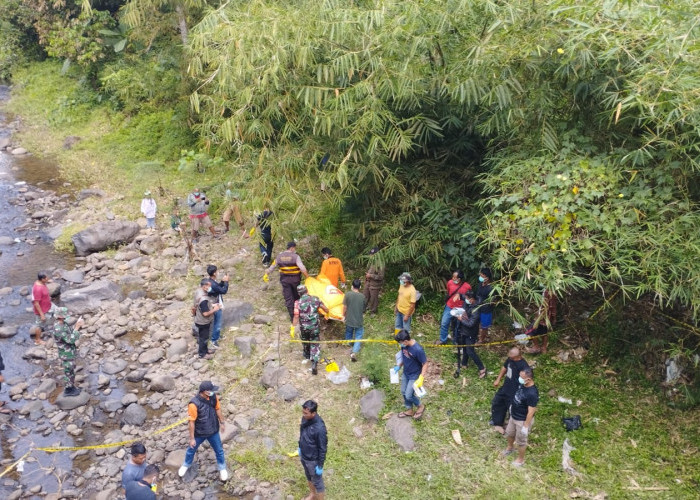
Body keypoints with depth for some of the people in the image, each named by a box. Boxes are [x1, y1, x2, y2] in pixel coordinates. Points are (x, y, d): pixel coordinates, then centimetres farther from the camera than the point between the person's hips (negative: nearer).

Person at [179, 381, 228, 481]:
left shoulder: (213, 397, -20)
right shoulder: (194, 404, -34)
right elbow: (192, 422, -23)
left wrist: (222, 422, 12)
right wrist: (192, 438, -14)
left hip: (213, 431, 3)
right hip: (199, 433, -3)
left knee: (219, 450, 19)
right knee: (191, 450, 24)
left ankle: (222, 468, 46)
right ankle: (186, 465, 55)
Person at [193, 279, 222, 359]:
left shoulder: (198, 291, -7)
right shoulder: (203, 299, -37)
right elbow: (206, 313, -31)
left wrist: (211, 306, 4)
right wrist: (214, 309, -18)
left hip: (199, 320, 9)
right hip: (203, 322, -9)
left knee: (201, 336, 26)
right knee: (204, 338, 12)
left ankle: (204, 350, 44)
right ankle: (203, 354, 30)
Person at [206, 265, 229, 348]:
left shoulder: (211, 281, -3)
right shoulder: (213, 284, -34)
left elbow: (219, 287, 11)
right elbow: (224, 291, -26)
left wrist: (223, 281, -4)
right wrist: (226, 281, -16)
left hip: (216, 305, 10)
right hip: (218, 306, -10)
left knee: (217, 322, 27)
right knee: (218, 323, 6)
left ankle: (216, 335, 45)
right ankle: (214, 340, 18)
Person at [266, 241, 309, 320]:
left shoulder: (279, 256, 1)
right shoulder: (295, 256, -14)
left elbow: (272, 266, 9)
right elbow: (302, 268, -22)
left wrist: (266, 274, 22)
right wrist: (307, 276, -12)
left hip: (284, 279, 3)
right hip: (295, 279, -2)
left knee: (288, 298, 7)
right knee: (296, 296, 20)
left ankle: (292, 316, 7)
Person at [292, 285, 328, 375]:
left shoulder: (298, 303, -10)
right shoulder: (315, 299, -4)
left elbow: (296, 316, -15)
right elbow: (325, 309, 4)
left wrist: (293, 328, -9)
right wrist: (327, 314, 26)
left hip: (304, 327, 0)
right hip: (315, 327, 0)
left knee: (306, 342, 26)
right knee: (315, 345, 8)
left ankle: (307, 356, 50)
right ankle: (314, 364, -4)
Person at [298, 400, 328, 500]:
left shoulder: (319, 428, -36)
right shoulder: (305, 418, -14)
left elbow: (323, 448, -24)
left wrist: (320, 466, -16)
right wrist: (300, 447, 18)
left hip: (313, 460, -8)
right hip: (303, 456, 8)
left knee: (317, 481, 16)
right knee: (309, 477, 30)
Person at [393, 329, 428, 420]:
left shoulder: (418, 350, -34)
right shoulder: (404, 346, -13)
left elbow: (425, 364, -23)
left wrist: (421, 378, -27)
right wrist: (399, 366, 11)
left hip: (414, 376, -7)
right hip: (405, 374, 7)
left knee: (409, 395, -1)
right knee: (403, 392, 17)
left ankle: (420, 406, 28)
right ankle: (409, 410, 39)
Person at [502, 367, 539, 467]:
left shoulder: (532, 393, -36)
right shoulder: (522, 384, -11)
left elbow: (531, 412, -28)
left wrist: (526, 426, -21)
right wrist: (512, 406, 22)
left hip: (523, 420, -8)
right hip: (514, 416, 8)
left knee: (521, 440, 14)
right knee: (509, 433, 29)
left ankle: (521, 459, 38)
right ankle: (510, 447, 57)